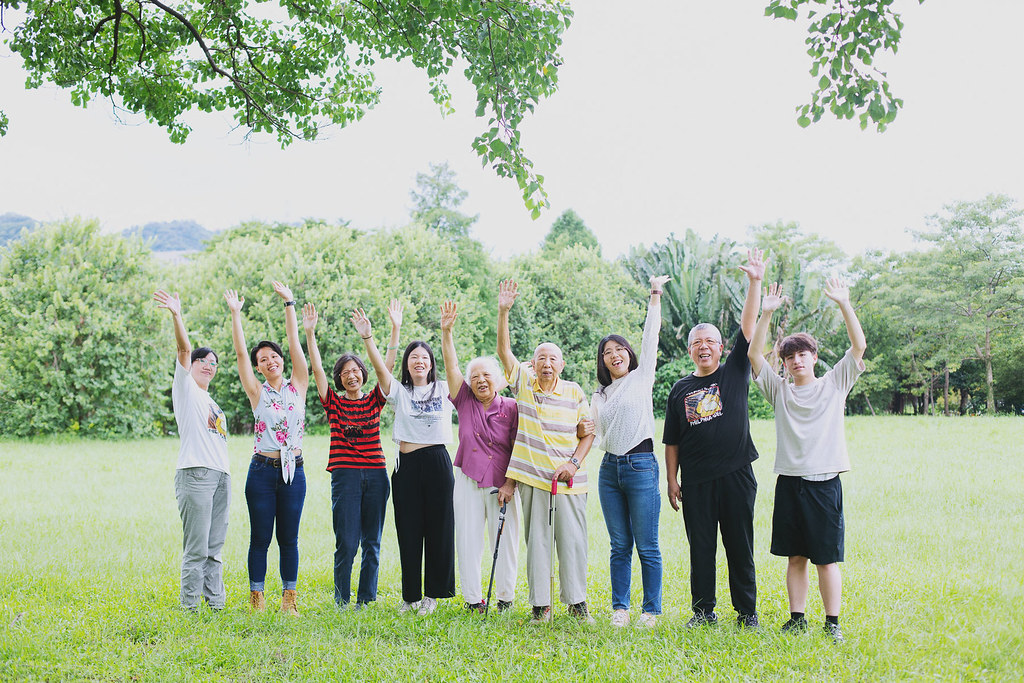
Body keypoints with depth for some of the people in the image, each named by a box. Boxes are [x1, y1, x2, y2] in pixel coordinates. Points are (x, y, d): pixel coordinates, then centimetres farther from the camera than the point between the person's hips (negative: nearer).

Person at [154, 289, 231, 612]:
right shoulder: (186, 389, 6)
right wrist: (176, 315, -24)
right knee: (196, 548, -8)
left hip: (221, 476, 7)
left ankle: (216, 605, 12)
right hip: (195, 474, -7)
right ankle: (190, 607, -3)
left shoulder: (212, 403, 26)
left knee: (214, 548, 8)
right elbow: (184, 350, -9)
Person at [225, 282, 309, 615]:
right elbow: (240, 353, -3)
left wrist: (289, 304, 1)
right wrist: (235, 314, -6)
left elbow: (295, 343, 3)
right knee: (260, 538, 2)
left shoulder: (297, 386, 6)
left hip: (293, 471, 1)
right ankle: (256, 599, 9)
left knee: (289, 539, 6)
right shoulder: (257, 393, 2)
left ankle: (289, 599, 13)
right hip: (262, 471, -1)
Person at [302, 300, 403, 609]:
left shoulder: (374, 400, 10)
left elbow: (387, 366, 3)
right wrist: (310, 333, -10)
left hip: (376, 474, 2)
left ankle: (366, 600, 14)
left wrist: (395, 329, -4)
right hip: (345, 475, -2)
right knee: (346, 542, -5)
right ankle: (342, 602, 6)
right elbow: (317, 370, -2)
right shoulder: (334, 402, 7)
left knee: (372, 542, 6)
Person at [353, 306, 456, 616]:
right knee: (408, 531, 4)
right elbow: (381, 369, -8)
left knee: (438, 528, 2)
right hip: (406, 466, 1)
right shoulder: (399, 392, 7)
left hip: (437, 463, -1)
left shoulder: (443, 390, 11)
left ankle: (433, 593, 12)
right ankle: (411, 595, 14)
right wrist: (367, 337, -23)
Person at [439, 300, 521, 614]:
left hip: (502, 482, -1)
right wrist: (447, 331, -14)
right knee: (468, 539, 3)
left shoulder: (511, 408, 2)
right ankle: (473, 597, 12)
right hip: (469, 481, 2)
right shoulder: (465, 402, 6)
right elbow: (451, 366, -3)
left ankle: (506, 596, 16)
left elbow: (518, 447, 2)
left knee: (505, 539, 3)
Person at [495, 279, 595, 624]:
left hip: (569, 479, 0)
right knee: (536, 541, 4)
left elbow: (589, 432, 7)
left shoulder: (574, 393, 2)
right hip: (532, 478, 1)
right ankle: (541, 605, 11)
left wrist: (574, 463, -8)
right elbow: (504, 350, -3)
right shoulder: (524, 383, 3)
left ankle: (577, 602, 13)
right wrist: (503, 311, -13)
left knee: (572, 540, 1)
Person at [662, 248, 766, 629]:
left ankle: (747, 612, 12)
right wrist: (672, 479, 5)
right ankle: (703, 611, 16)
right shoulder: (681, 390, 11)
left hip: (736, 473, -2)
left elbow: (748, 327, -3)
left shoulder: (735, 373, 7)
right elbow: (672, 441, 12)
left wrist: (755, 283, -11)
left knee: (740, 546, 3)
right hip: (696, 480, 2)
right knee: (701, 547, 6)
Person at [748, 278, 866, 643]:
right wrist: (767, 314, -10)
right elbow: (754, 355, 0)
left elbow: (859, 346, -3)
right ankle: (797, 617, 17)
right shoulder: (780, 390, 10)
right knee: (795, 556, 8)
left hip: (824, 482, -2)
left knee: (826, 558, 0)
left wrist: (844, 304, -13)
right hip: (789, 482, 2)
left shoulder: (834, 384, 7)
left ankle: (833, 622, 8)